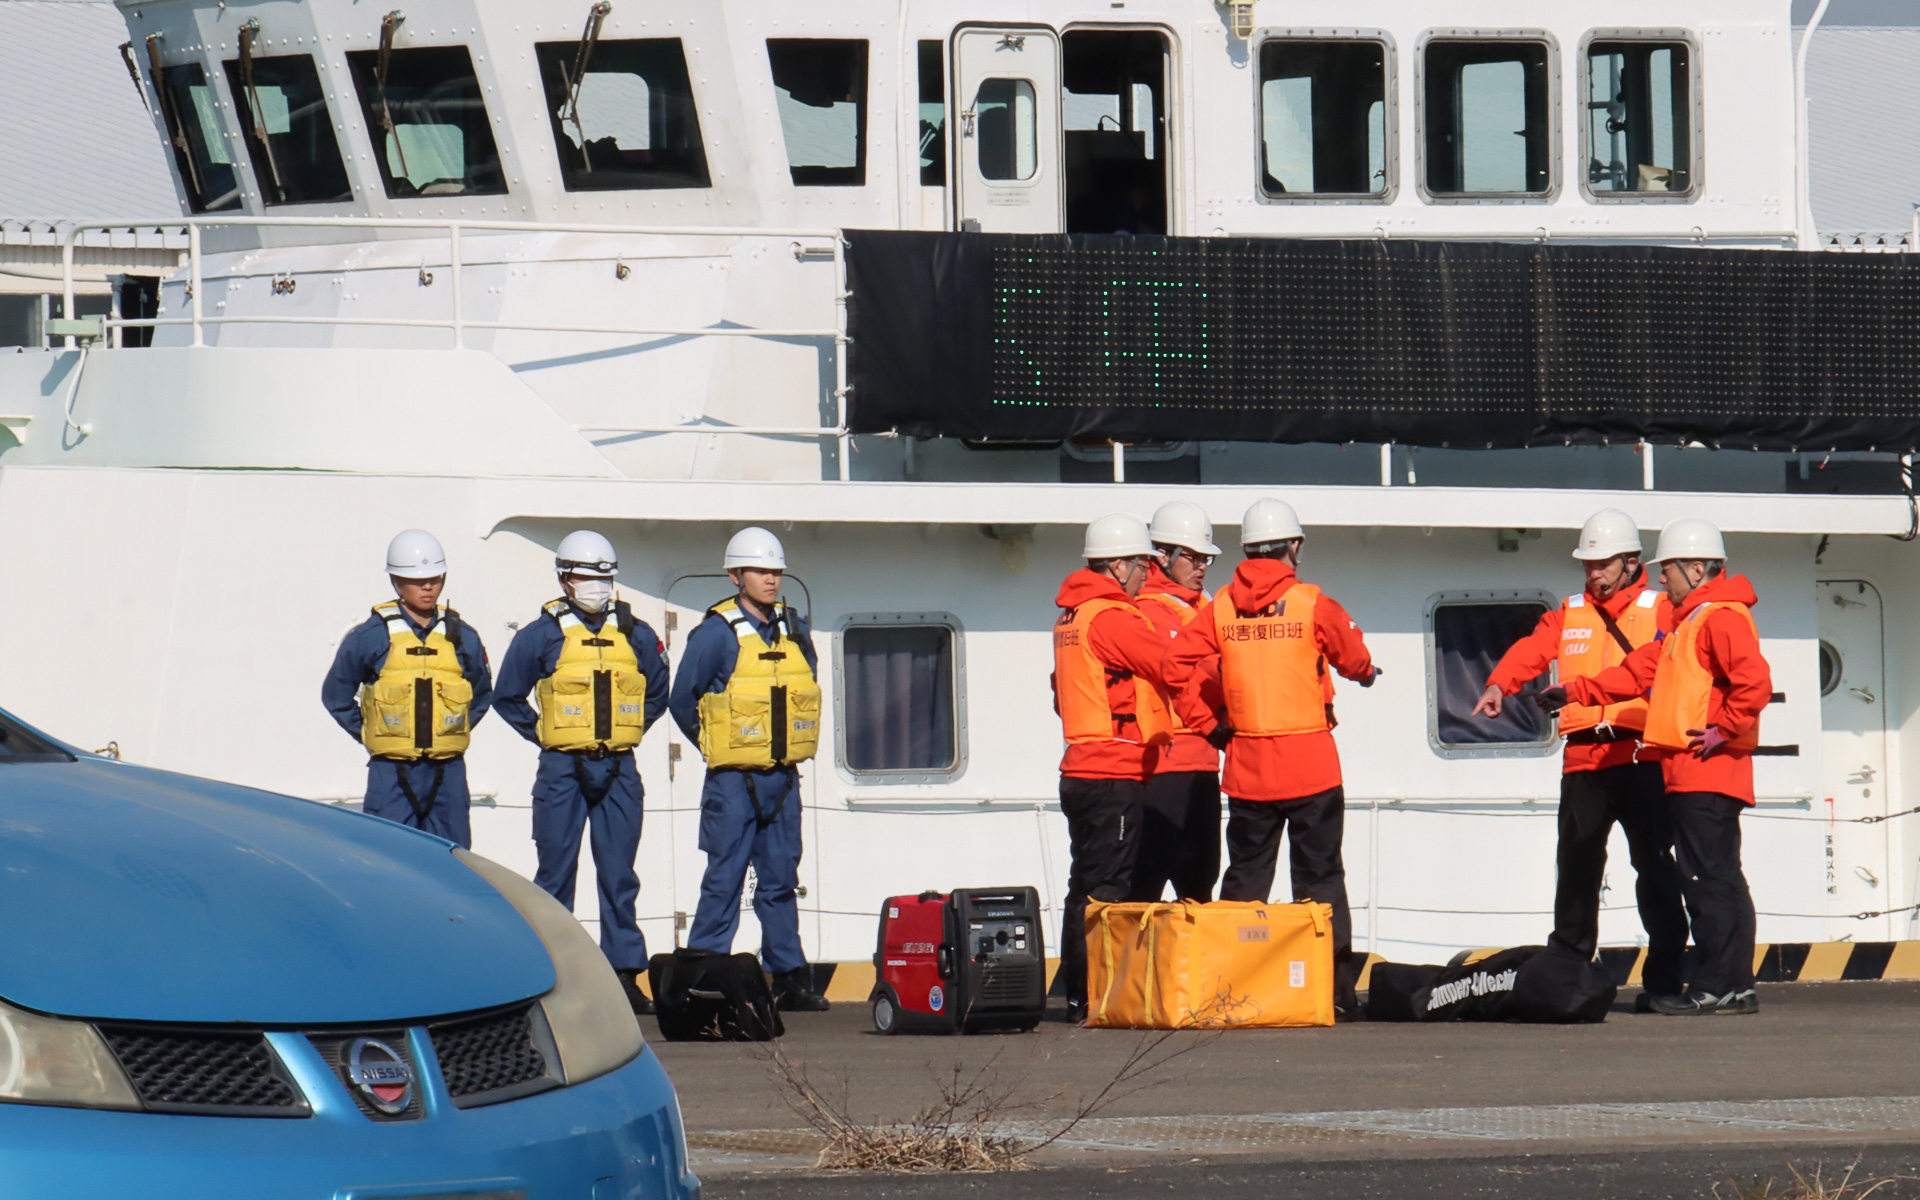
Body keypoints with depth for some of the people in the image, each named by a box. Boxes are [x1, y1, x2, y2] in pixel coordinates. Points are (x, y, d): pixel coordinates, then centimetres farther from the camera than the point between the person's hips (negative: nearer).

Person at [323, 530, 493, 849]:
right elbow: (336, 695, 10)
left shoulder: (462, 637, 8)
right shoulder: (370, 636, -1)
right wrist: (370, 735, 4)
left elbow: (482, 695, 23)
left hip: (448, 774, 3)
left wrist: (453, 734, 12)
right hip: (392, 774, -3)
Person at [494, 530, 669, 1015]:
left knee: (619, 875, 4)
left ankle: (626, 972, 7)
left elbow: (657, 694, 21)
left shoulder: (637, 636, 7)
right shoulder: (541, 636, -1)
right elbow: (508, 697, 8)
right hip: (562, 769, -2)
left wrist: (628, 733, 12)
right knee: (556, 874, -1)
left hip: (618, 770, 2)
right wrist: (544, 735, 4)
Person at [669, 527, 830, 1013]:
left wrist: (789, 745, 15)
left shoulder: (795, 630, 8)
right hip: (734, 778, -5)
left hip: (784, 779, 5)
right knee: (725, 879, -5)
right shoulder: (716, 634, -9)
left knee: (780, 881, 9)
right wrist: (719, 747, 2)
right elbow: (684, 702, -5)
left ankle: (789, 979, 12)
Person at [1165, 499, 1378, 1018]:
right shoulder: (1312, 604, -7)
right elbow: (1356, 661, 1)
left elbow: (1178, 667, -5)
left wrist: (1208, 724, 5)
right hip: (1311, 769, -3)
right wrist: (1367, 672, 24)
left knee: (1244, 877, 11)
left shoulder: (1220, 609, 1)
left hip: (1246, 768, 3)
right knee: (1320, 877, 2)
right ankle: (1333, 988, -2)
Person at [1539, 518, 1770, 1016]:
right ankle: (1733, 986, 9)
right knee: (1706, 879, 9)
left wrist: (1723, 730, -19)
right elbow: (1641, 671, 30)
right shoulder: (1689, 623, 24)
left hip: (1708, 773, -11)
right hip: (1686, 777, 11)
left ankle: (1718, 987, -11)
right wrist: (1576, 692, 28)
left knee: (1711, 876, -10)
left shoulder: (1722, 618, -11)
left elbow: (1754, 680, -25)